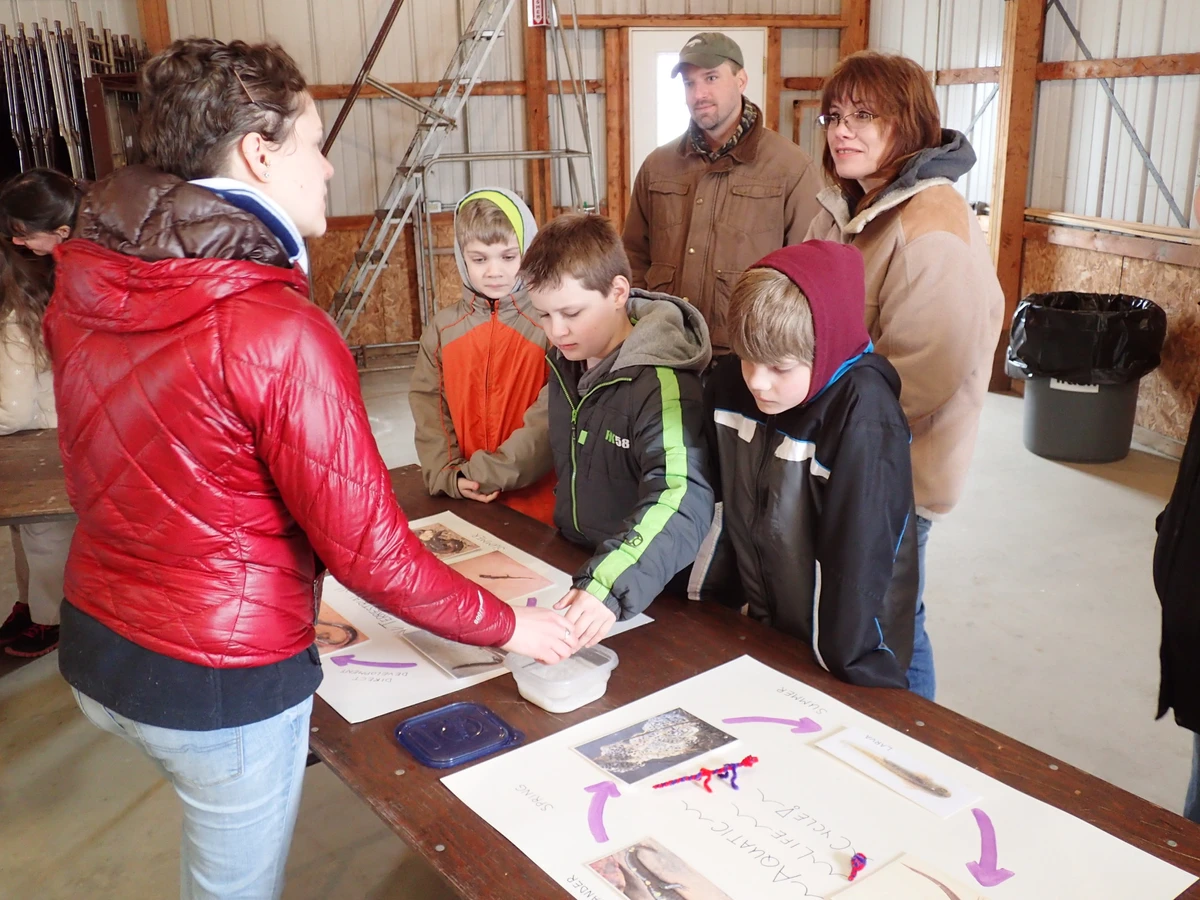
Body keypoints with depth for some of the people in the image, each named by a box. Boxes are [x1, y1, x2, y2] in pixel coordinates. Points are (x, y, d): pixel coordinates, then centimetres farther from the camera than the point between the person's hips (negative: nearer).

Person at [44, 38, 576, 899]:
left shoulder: (83, 282, -4)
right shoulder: (276, 331, -27)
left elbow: (106, 475, 8)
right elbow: (369, 549, -23)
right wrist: (509, 626, -7)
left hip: (95, 646, 7)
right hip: (221, 682, -7)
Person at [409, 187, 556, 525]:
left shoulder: (550, 325, -10)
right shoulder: (442, 329, 5)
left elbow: (553, 417, -15)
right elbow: (427, 408, 3)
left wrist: (490, 472, -16)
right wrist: (449, 476, -10)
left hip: (538, 501, -3)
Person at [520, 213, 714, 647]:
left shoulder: (661, 384, -21)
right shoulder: (566, 364, 5)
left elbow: (681, 502, -33)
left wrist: (607, 588, -45)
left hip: (645, 593, -6)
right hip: (569, 566, 7)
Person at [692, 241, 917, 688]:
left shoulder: (863, 418, -26)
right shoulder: (730, 384, -7)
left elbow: (858, 559, -25)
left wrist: (847, 671, -21)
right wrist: (703, 603, 9)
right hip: (752, 633, 5)